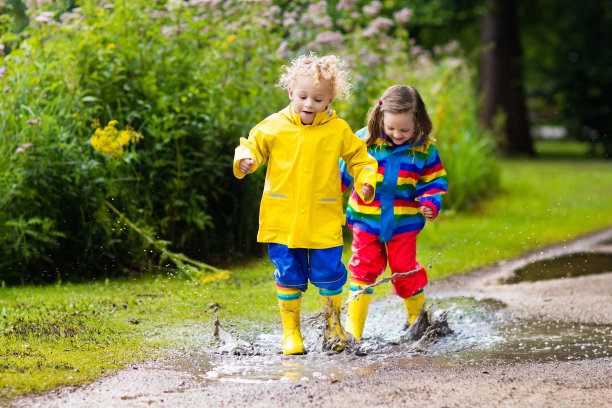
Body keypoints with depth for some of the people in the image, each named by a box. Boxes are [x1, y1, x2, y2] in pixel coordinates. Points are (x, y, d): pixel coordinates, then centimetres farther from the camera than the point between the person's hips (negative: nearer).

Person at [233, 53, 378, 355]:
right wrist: (245, 160, -10)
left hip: (324, 222, 0)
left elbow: (359, 158, 13)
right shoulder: (273, 127, 1)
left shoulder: (338, 131, 2)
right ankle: (291, 332, 20)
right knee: (288, 276, 5)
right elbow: (252, 145, 12)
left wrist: (366, 181, -4)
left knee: (328, 274, 0)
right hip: (281, 219, 0)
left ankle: (333, 324, 24)